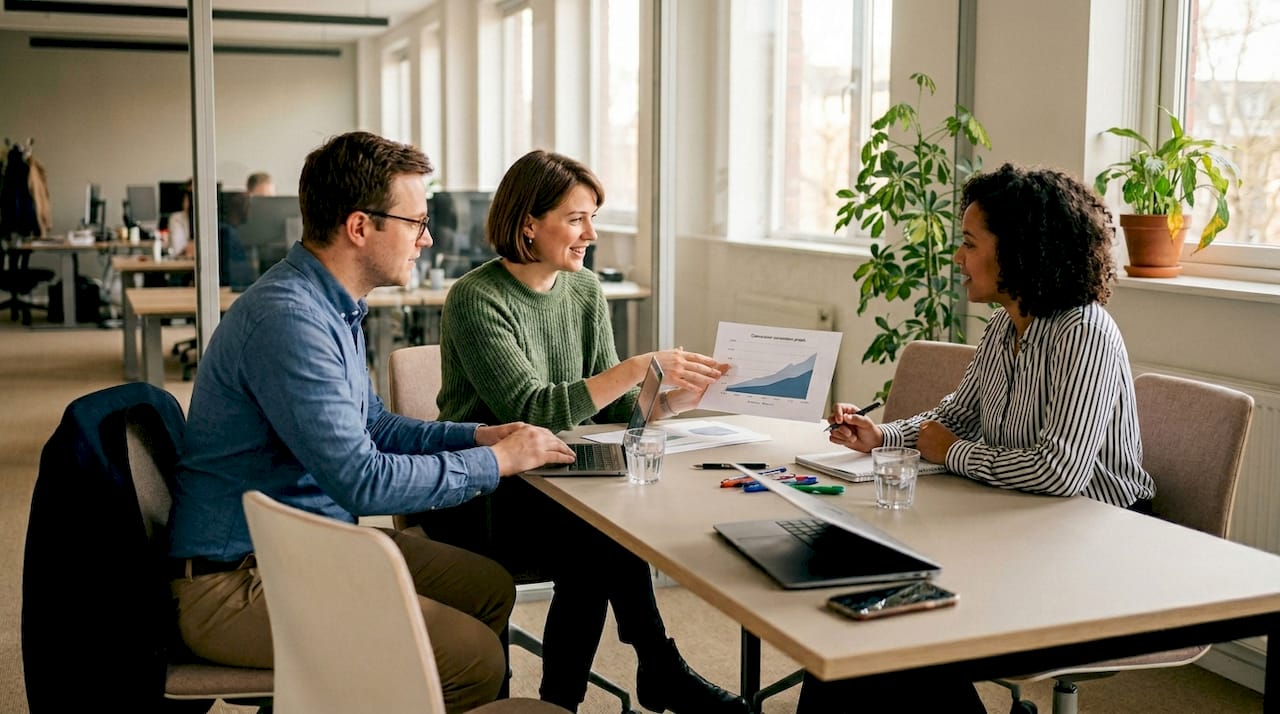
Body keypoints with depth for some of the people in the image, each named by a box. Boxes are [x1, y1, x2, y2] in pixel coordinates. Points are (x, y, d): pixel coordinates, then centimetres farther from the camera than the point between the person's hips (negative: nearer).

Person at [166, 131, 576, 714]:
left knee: (490, 588, 12)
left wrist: (477, 435, 7)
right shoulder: (287, 319, -25)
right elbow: (362, 480, -27)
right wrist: (496, 461, -15)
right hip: (237, 583, -10)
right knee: (474, 659, -18)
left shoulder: (331, 305, 9)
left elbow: (372, 426, 20)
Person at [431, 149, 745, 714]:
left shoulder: (585, 291, 7)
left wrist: (668, 401, -15)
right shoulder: (476, 299, -14)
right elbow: (532, 410, -24)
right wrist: (640, 368, -28)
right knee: (609, 536, -27)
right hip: (477, 503, -5)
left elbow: (604, 403, 6)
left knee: (598, 554, -27)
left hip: (545, 487, 6)